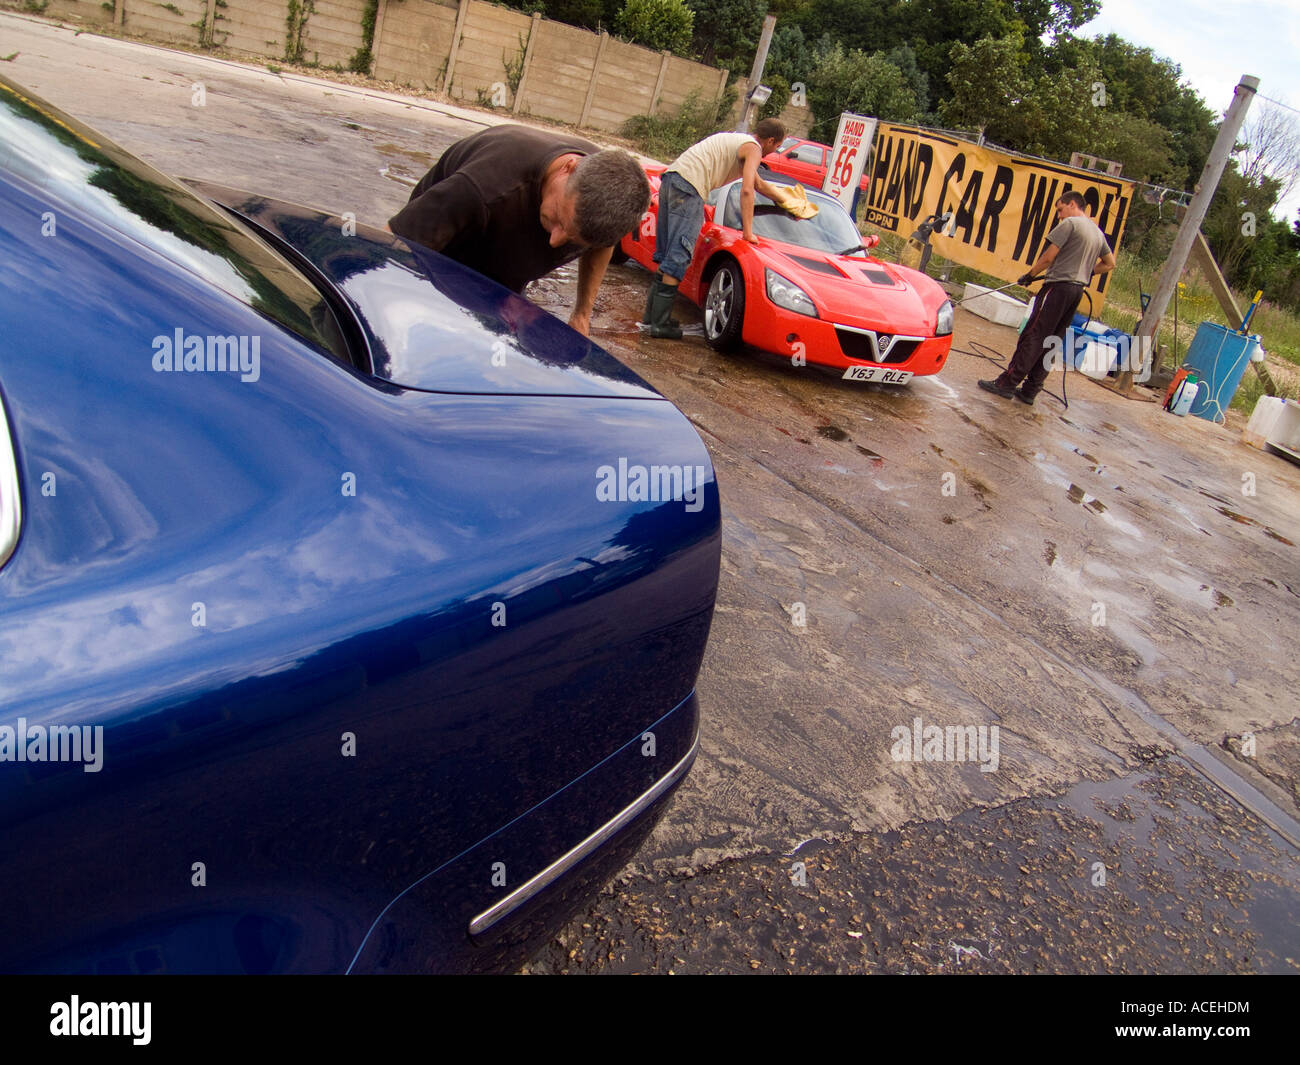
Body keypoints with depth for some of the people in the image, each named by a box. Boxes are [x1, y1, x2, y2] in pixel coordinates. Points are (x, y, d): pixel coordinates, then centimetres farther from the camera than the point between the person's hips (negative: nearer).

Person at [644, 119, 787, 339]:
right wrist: (748, 232, -7)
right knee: (678, 257, -11)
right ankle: (660, 322, -13)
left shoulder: (738, 141, 32)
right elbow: (746, 190, -10)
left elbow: (759, 184, 44)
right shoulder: (753, 148, 2)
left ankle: (653, 312, 16)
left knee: (667, 255, 13)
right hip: (689, 185, -10)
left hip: (671, 178, 10)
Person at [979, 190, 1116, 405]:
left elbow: (1048, 257, -10)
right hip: (1078, 289, 8)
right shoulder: (1098, 233, 19)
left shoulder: (1069, 224, -6)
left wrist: (1029, 275, 1)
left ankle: (1007, 383, -8)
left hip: (1059, 286, -8)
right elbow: (1110, 263, 27)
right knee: (1052, 342, 7)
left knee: (1033, 336, -8)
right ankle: (1030, 390, 9)